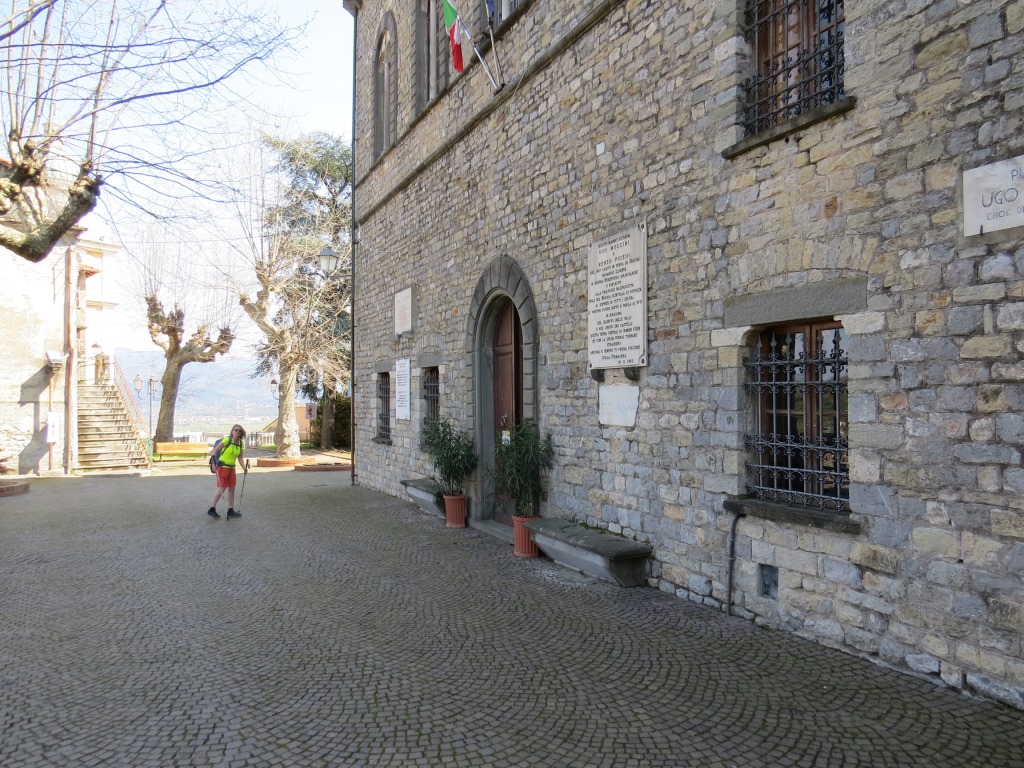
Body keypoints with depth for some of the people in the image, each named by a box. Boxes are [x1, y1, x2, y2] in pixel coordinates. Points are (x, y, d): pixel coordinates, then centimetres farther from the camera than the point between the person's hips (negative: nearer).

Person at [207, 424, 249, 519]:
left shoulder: (241, 444, 3)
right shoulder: (227, 440, -15)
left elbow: (240, 458, 8)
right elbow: (215, 450, -16)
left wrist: (244, 468, -5)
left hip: (232, 468, 6)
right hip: (222, 467, -6)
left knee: (231, 489, 8)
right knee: (222, 488, -5)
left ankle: (230, 511, 15)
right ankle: (212, 509, 8)